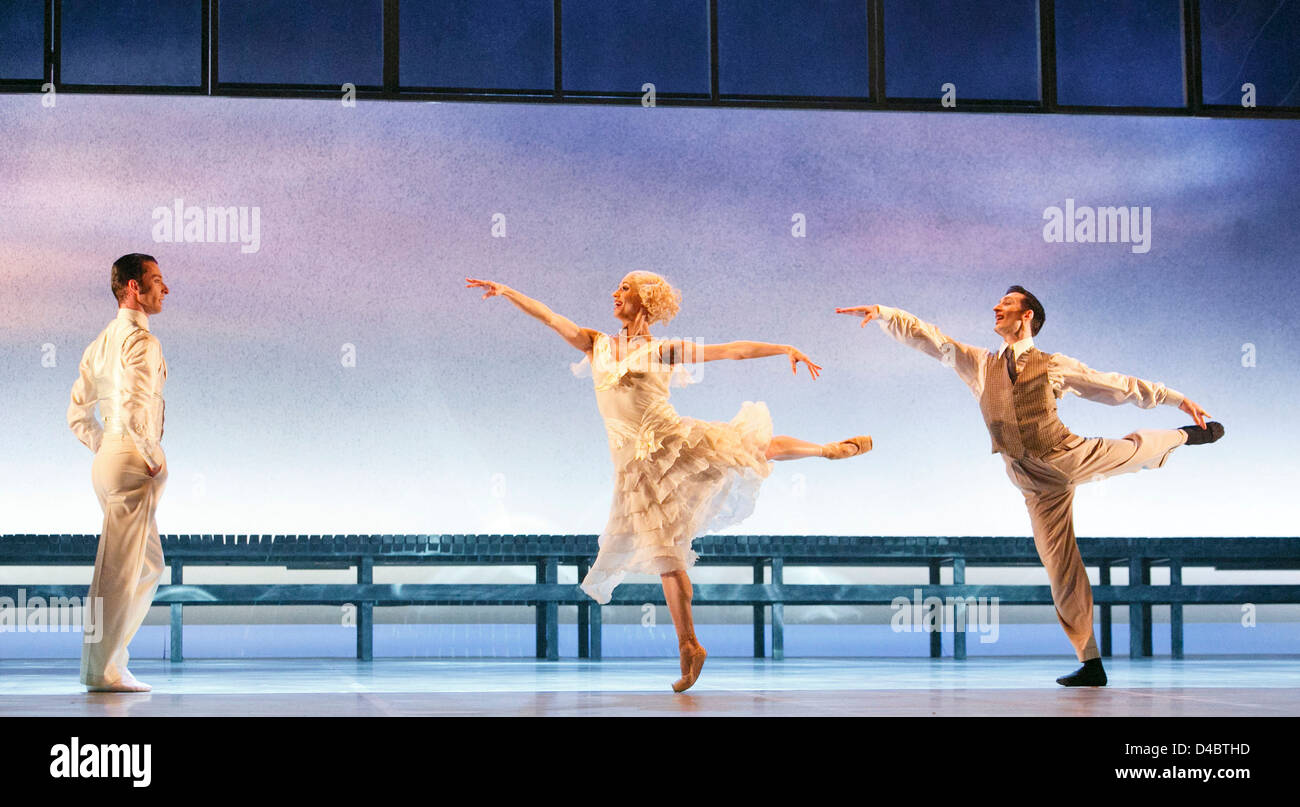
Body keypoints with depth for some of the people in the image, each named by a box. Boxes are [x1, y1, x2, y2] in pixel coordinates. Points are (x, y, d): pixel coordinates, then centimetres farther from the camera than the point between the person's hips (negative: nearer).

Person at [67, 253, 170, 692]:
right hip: (133, 463, -10)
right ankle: (101, 669, -1)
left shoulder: (103, 341, 18)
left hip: (109, 459, 10)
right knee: (119, 570, -5)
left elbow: (78, 414, 22)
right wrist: (153, 457, -16)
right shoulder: (140, 339, -12)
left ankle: (108, 660, 17)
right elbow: (133, 407, -26)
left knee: (148, 567, 16)